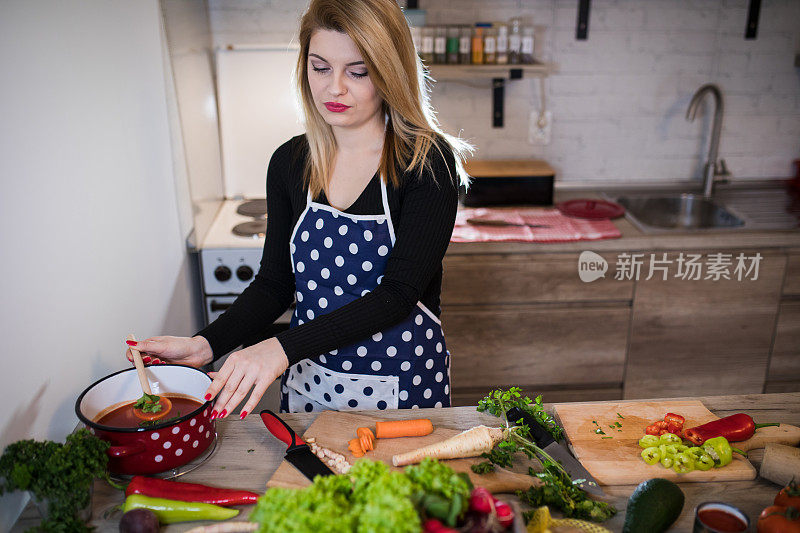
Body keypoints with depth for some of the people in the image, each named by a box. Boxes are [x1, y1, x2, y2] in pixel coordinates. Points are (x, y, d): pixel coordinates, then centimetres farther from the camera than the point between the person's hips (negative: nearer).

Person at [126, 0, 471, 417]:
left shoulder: (427, 162, -15)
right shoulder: (289, 163, -2)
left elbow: (398, 293, -22)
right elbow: (275, 283, 3)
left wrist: (283, 348, -31)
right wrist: (206, 344, -13)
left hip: (404, 383, -3)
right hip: (309, 381, 4)